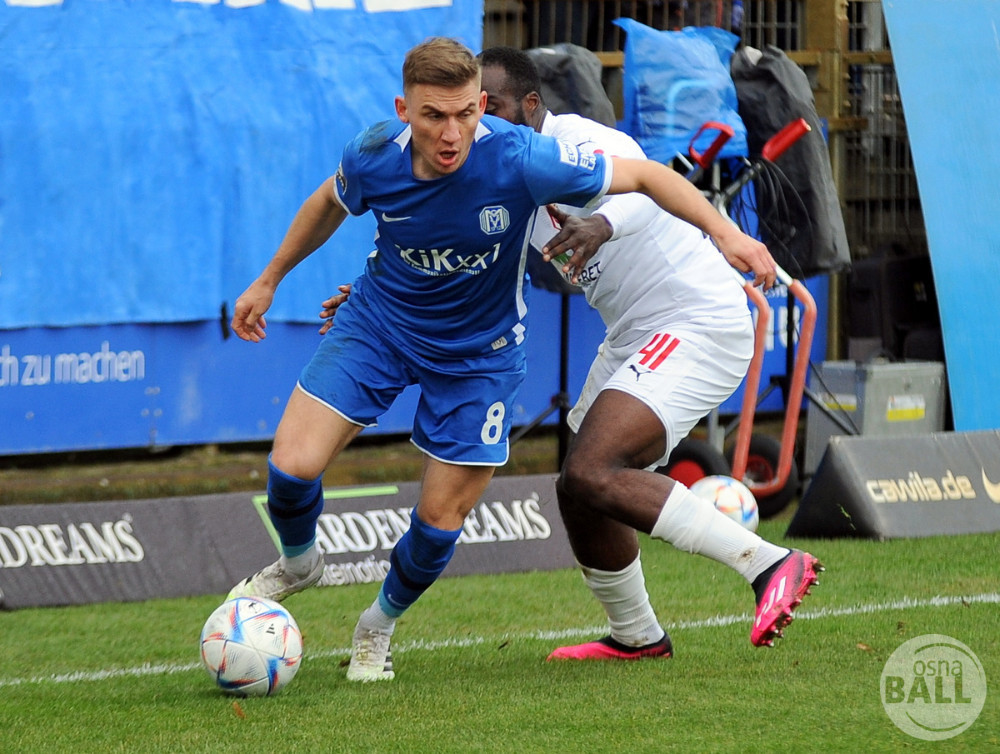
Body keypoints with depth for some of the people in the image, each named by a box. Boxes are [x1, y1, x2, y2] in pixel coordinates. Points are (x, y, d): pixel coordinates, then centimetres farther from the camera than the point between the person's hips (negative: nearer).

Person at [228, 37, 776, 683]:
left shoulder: (519, 160, -32)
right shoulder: (374, 156, -22)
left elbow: (645, 176, -19)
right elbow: (331, 205, 5)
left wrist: (724, 231, -27)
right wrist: (269, 281, 15)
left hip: (478, 353, -1)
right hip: (379, 320, 2)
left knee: (441, 519, 0)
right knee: (292, 467, -12)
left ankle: (380, 625, 32)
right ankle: (299, 563, 24)